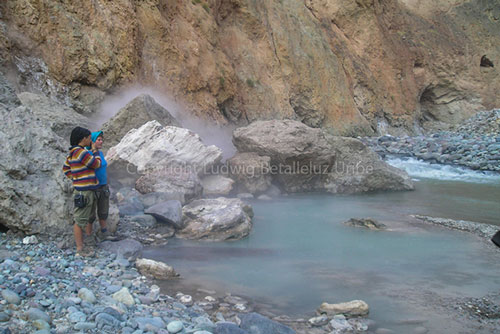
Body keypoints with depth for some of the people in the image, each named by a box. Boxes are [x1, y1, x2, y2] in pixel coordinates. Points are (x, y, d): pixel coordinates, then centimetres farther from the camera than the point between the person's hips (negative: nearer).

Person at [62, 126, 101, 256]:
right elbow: (97, 164, -9)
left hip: (88, 191, 10)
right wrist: (95, 150, 3)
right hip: (83, 192, -10)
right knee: (80, 220, -5)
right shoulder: (81, 152, -19)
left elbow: (66, 169, 23)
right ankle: (79, 249, -1)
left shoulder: (73, 153, 12)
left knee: (90, 217, 19)